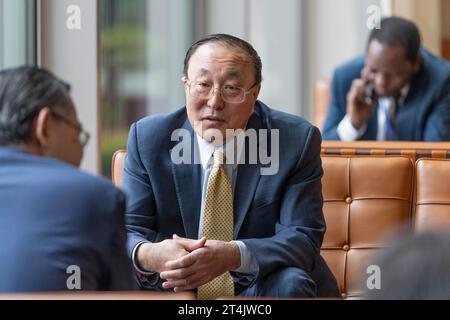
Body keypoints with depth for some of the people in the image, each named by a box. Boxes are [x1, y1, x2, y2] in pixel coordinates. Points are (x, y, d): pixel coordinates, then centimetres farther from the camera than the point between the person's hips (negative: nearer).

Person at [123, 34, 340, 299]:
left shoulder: (297, 140, -8)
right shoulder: (147, 138, -4)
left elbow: (304, 238, -15)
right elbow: (129, 232, -7)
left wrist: (234, 255, -36)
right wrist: (146, 255, -34)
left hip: (261, 286, -3)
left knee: (290, 282, -34)